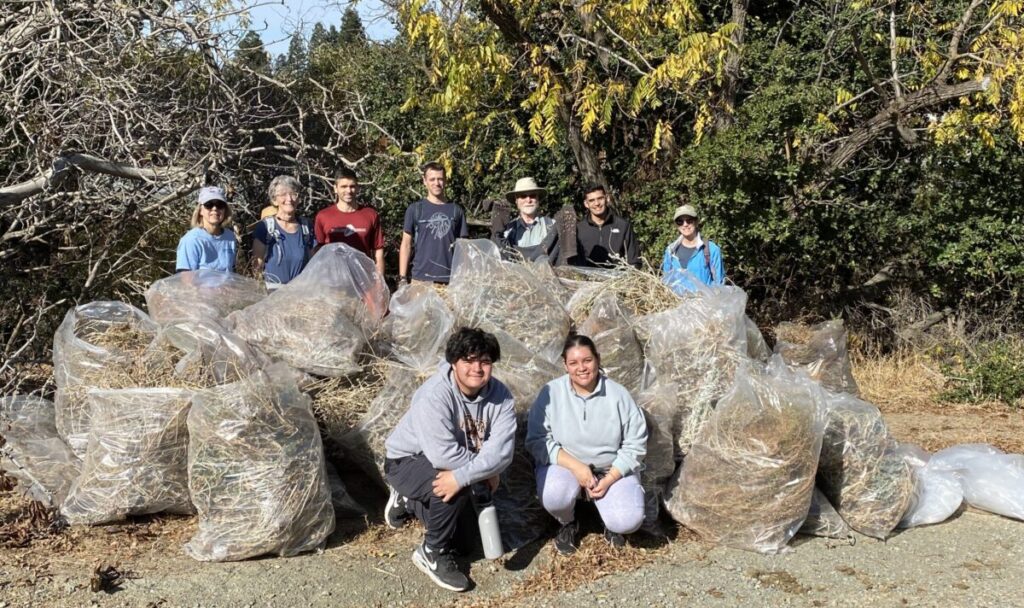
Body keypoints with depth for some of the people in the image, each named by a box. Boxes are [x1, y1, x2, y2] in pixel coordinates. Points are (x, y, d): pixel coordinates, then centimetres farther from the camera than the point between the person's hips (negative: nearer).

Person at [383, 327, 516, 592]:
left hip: (447, 461, 7)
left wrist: (462, 476, -41)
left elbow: (501, 450, -28)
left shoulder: (500, 395, -17)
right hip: (408, 460, -6)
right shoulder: (435, 395, -32)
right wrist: (487, 469, -27)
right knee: (453, 492, -33)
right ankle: (433, 554, -8)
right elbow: (444, 455, -39)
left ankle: (407, 501, 32)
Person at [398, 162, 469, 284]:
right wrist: (403, 278, -4)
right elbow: (406, 244, 4)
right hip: (421, 278, -1)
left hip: (450, 279, 1)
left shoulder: (456, 210, 8)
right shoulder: (415, 209, 4)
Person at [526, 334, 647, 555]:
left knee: (627, 521, -23)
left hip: (612, 468, 0)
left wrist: (609, 479, -16)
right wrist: (576, 467, -24)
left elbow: (635, 445, -6)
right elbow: (537, 441, -14)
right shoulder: (551, 393, -13)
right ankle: (568, 524, 6)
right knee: (553, 497, -33)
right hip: (564, 464, 0)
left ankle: (610, 520, 18)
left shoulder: (618, 395, -10)